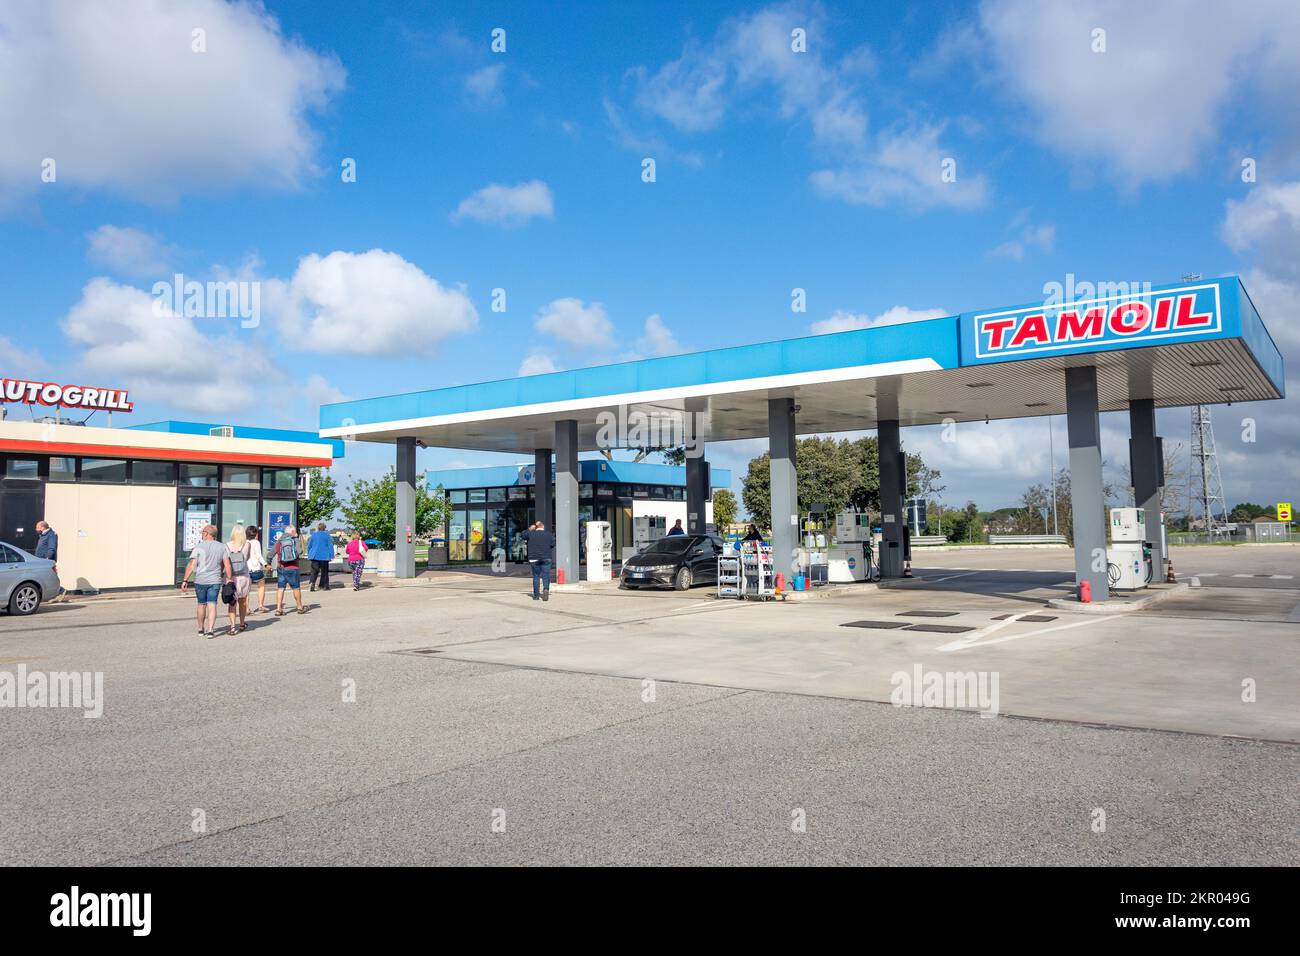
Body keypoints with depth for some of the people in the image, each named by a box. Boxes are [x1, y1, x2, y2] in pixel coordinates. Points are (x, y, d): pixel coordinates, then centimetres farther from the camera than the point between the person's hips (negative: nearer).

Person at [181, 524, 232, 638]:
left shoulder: (199, 547, -5)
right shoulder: (222, 547, 1)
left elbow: (191, 565, -9)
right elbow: (227, 565, -3)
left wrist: (185, 580, -5)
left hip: (200, 580, 0)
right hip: (215, 581, 0)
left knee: (201, 604, 14)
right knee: (212, 605, 0)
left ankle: (201, 629, 26)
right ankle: (210, 630, -11)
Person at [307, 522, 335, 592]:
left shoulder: (313, 534, 6)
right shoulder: (326, 535, -3)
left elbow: (309, 546, 12)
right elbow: (330, 545, -5)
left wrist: (309, 555, 21)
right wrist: (332, 555, -2)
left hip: (314, 555, 2)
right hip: (324, 556, -2)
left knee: (314, 570, 1)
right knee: (324, 571, 9)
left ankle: (313, 582, -22)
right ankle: (324, 586, 12)